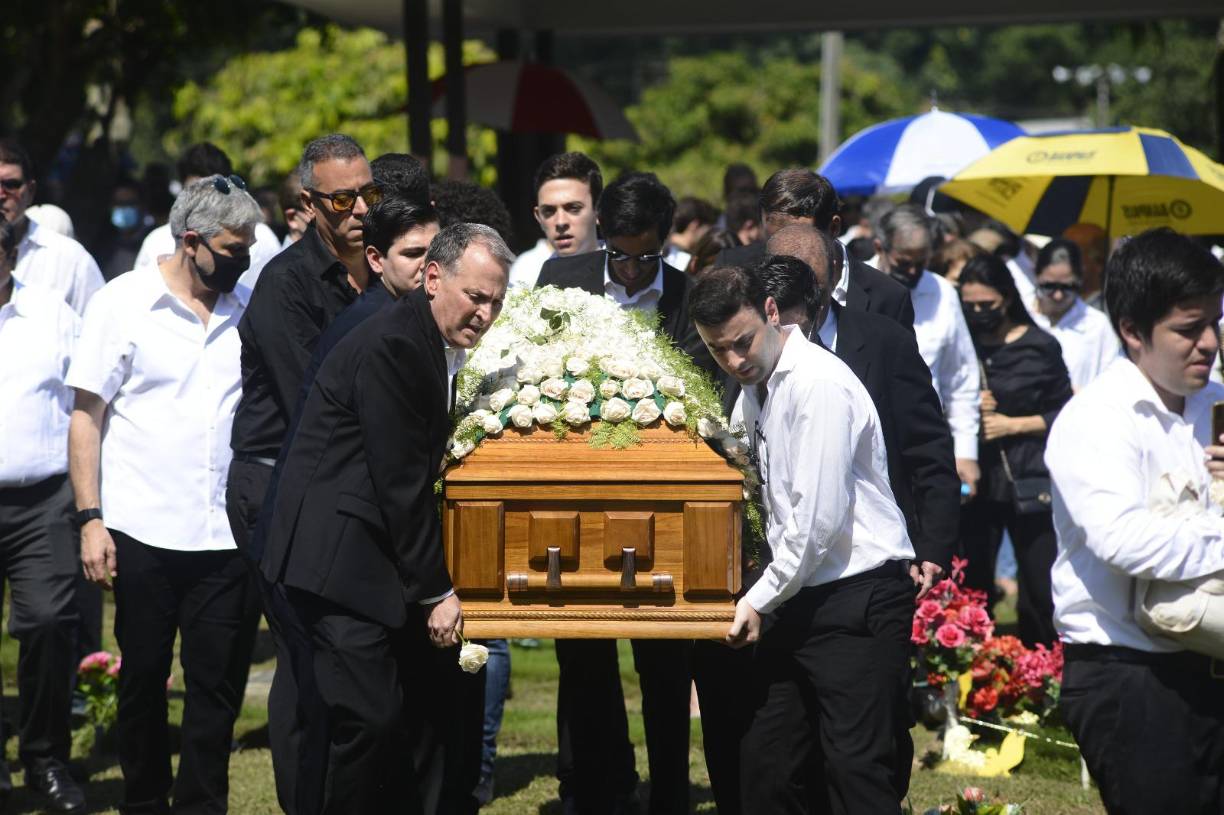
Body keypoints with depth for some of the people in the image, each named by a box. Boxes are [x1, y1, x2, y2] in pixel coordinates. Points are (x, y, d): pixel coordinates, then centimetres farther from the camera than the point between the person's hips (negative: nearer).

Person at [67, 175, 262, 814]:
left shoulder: (246, 311, 7)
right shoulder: (125, 303, -2)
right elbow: (86, 416, -1)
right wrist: (89, 519, -8)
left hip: (227, 538, 2)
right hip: (143, 535, -2)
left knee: (218, 688, 2)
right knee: (143, 681, 9)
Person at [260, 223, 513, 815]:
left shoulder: (439, 346, 12)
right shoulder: (391, 345, -18)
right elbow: (400, 481, -19)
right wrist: (436, 592, -15)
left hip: (384, 560, 10)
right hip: (340, 561, -10)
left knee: (423, 710, 8)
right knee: (370, 720, -11)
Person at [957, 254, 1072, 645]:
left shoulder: (1039, 346, 1)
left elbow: (1064, 415, 2)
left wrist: (1013, 425, -8)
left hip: (1028, 481, -2)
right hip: (975, 481, 2)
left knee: (1041, 592, -2)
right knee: (972, 590, 2)